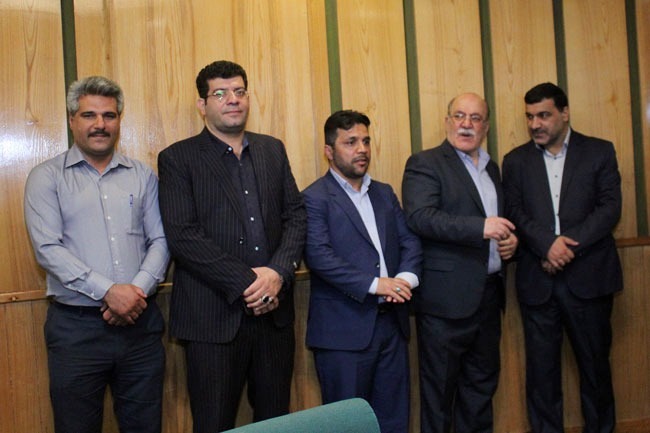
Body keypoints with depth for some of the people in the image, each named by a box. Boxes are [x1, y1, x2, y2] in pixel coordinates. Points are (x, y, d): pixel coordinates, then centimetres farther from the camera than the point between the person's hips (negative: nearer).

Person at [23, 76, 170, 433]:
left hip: (140, 321, 2)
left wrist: (139, 289, -12)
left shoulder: (142, 176, 9)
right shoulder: (46, 178, 1)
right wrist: (107, 292, -16)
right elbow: (48, 249, -8)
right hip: (76, 327, -2)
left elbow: (160, 241, 5)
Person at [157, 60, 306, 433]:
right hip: (214, 316, -4)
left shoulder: (273, 150, 12)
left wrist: (278, 271, -10)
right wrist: (245, 282, -16)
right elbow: (183, 236, -11)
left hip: (274, 310, 4)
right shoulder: (178, 159, -2)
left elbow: (296, 215, 7)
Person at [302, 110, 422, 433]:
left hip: (391, 320, 6)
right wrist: (374, 284, -21)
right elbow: (319, 255, -17)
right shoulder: (315, 198, -6)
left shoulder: (384, 193, 15)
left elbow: (409, 241, 10)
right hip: (344, 329, -6)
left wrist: (406, 278, -11)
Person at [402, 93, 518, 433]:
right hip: (447, 297, -7)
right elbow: (420, 217, -21)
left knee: (482, 382, 17)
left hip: (489, 293, 7)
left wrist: (510, 239, 5)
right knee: (440, 386, 3)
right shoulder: (425, 164, -7)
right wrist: (480, 227, -28)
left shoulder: (491, 168, 17)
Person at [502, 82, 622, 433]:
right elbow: (515, 212, -1)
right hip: (537, 278, 1)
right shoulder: (516, 161, 9)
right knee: (541, 366, 6)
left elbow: (610, 207, -3)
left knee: (595, 362, 10)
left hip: (588, 275, 0)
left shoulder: (600, 152, 6)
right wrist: (548, 244, -18)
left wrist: (569, 246, -15)